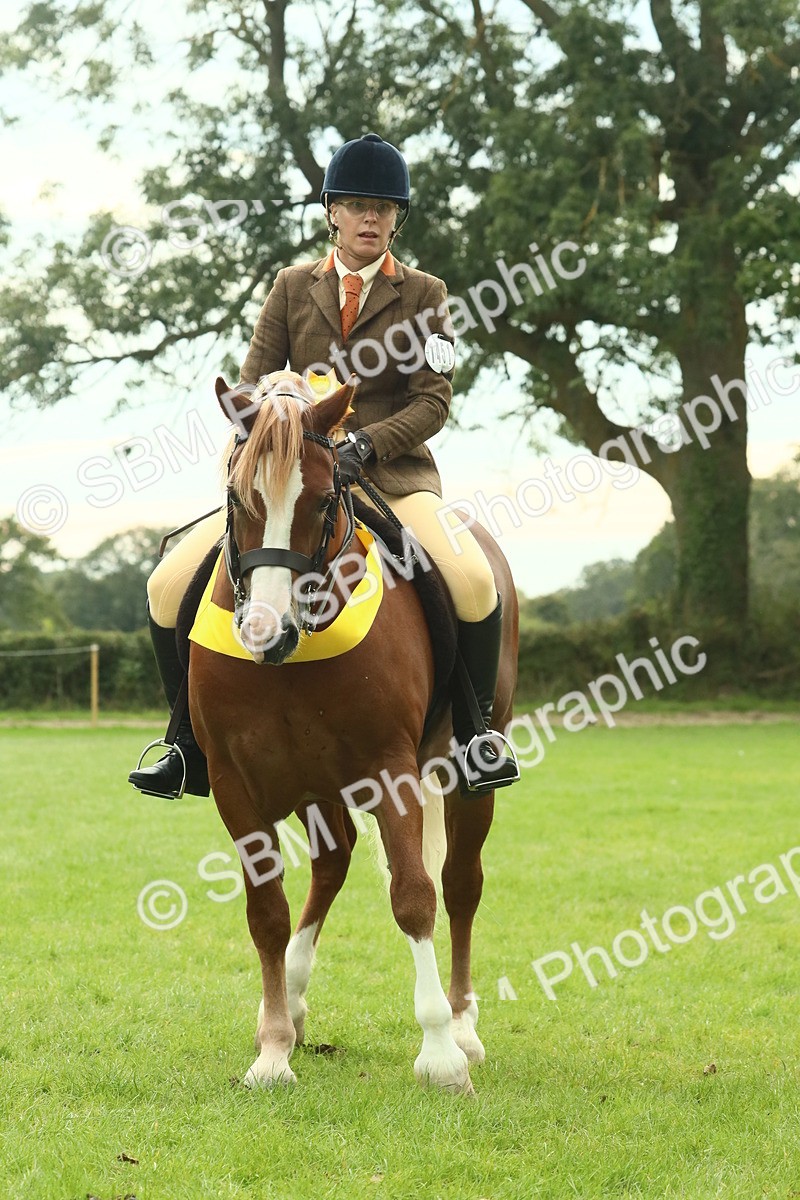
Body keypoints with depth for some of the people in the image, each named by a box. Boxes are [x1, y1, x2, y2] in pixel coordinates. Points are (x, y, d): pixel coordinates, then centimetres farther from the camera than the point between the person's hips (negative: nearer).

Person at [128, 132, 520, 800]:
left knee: (473, 581, -31)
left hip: (393, 474, -2)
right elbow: (253, 384, 7)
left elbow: (434, 401, -3)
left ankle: (474, 731, -9)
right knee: (170, 585, -13)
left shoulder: (423, 294, 6)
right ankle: (193, 750, 2)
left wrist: (369, 443, -20)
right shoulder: (293, 288, 12)